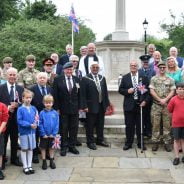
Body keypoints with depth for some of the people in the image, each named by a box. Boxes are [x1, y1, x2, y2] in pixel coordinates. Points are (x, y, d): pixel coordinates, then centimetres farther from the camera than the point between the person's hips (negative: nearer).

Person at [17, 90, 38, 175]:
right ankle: (25, 167, 18)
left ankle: (29, 166, 23)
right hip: (24, 132, -4)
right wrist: (29, 125, -21)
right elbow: (19, 121, -15)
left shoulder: (33, 108, 2)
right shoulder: (20, 109, -11)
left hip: (32, 131, 4)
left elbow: (37, 118, 8)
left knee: (30, 149, 12)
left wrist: (35, 124, -13)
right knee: (24, 149, 8)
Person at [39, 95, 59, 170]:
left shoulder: (55, 113, -5)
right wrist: (43, 134, -13)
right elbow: (40, 124, -7)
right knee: (43, 148, 9)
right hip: (44, 135, -1)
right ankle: (44, 162, 22)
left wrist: (54, 133, -11)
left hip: (52, 135, 1)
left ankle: (51, 161, 26)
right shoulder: (42, 113, -8)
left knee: (51, 147, 13)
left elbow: (57, 124, -4)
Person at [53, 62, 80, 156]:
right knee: (64, 129, 6)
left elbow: (80, 94, 6)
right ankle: (64, 147, 16)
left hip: (74, 109, 3)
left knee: (74, 128, 9)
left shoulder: (77, 80, 6)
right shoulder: (58, 80, -3)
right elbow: (55, 95, -4)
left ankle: (72, 146, 21)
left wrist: (80, 107, 2)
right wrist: (57, 108, -8)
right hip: (63, 109, -3)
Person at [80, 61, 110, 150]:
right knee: (90, 125, 4)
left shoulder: (102, 78, 11)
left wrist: (107, 103, 8)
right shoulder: (85, 79, -6)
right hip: (91, 106, -5)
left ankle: (100, 140, 29)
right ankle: (90, 142, 16)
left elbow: (105, 92, 13)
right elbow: (83, 94, -10)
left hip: (101, 106, 5)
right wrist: (84, 106, -16)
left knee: (100, 124, 15)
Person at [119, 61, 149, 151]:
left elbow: (148, 90, 3)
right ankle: (128, 143, 16)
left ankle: (140, 143, 18)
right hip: (129, 105, 0)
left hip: (140, 104, 0)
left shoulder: (143, 77, 4)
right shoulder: (125, 77, 6)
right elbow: (120, 90, 6)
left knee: (140, 125, 7)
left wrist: (145, 101, -9)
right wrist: (127, 91, -13)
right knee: (129, 125, 5)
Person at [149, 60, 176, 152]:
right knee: (155, 124, 2)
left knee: (167, 124, 3)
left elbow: (172, 91, 2)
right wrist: (160, 100, -10)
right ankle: (155, 142, 11)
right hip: (156, 105, -1)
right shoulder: (153, 79, 5)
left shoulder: (170, 80, 8)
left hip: (167, 105, 1)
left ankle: (167, 142, 12)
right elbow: (152, 91, -2)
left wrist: (165, 100, -12)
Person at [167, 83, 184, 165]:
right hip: (176, 123, -2)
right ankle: (176, 157, 12)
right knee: (176, 140, 6)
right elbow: (169, 109, 2)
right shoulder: (173, 99, -8)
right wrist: (177, 114, 5)